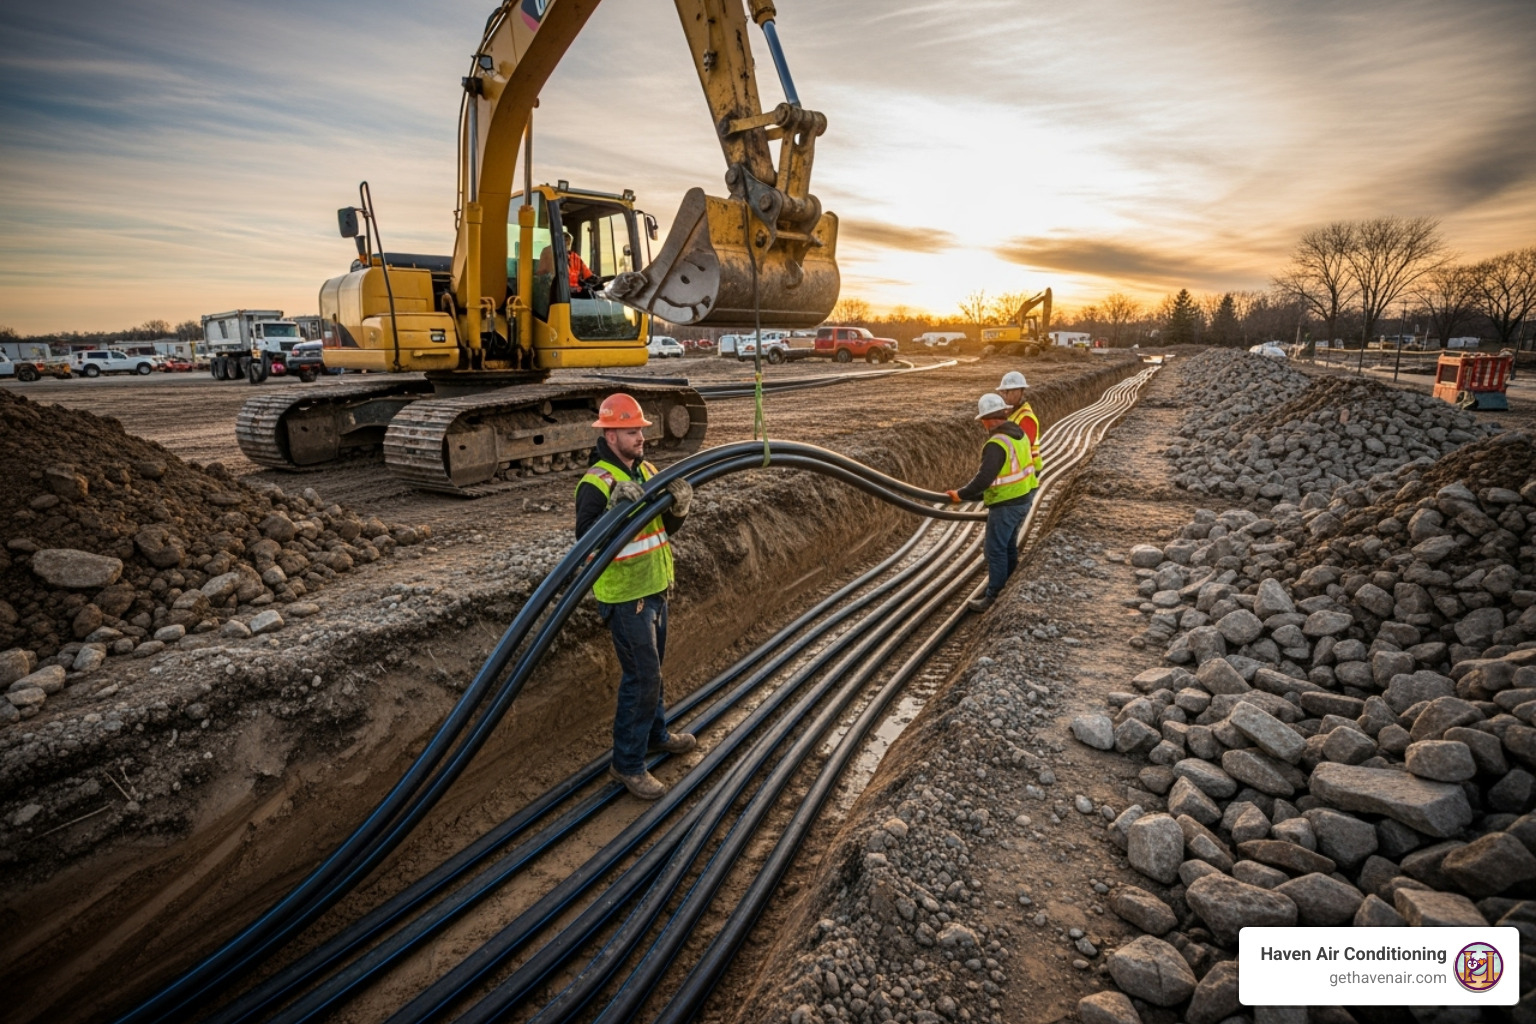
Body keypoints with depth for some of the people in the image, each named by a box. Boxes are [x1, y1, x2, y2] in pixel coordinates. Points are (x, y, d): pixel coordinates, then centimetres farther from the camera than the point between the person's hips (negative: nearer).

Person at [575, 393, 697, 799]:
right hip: (624, 596, -8)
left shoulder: (647, 471, 6)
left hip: (655, 587, 8)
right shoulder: (596, 483, -18)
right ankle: (627, 763, 12)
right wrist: (616, 505, -37)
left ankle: (656, 733, 43)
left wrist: (679, 506, -13)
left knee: (651, 668, 23)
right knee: (642, 677, -4)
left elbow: (668, 527, 8)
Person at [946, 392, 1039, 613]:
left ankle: (994, 598, 7)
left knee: (996, 551, 0)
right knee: (1009, 545, 22)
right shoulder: (1019, 433, 5)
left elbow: (983, 479, -28)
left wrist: (961, 494, -15)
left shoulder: (996, 444, -25)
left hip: (1006, 504, -10)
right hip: (1024, 498, 10)